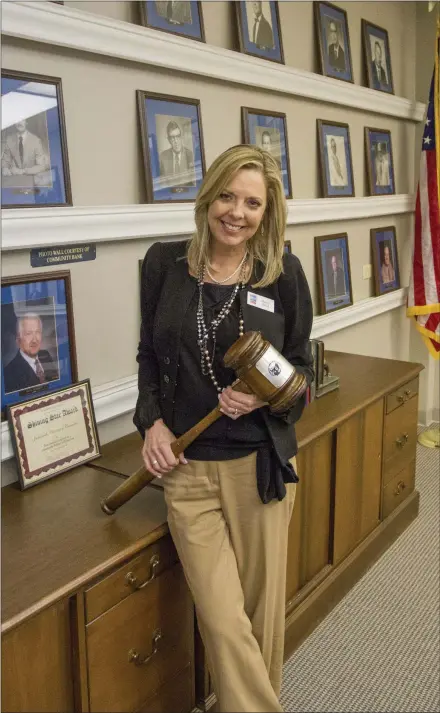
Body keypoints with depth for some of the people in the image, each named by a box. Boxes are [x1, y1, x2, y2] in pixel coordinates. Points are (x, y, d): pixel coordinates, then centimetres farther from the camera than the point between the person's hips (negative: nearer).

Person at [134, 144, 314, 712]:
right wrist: (152, 420, -4)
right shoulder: (163, 263, 0)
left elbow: (301, 365, 6)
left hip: (260, 463, 0)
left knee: (263, 606, 14)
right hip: (186, 467, 0)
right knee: (222, 620, 0)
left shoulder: (284, 273, -4)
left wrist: (265, 396, -14)